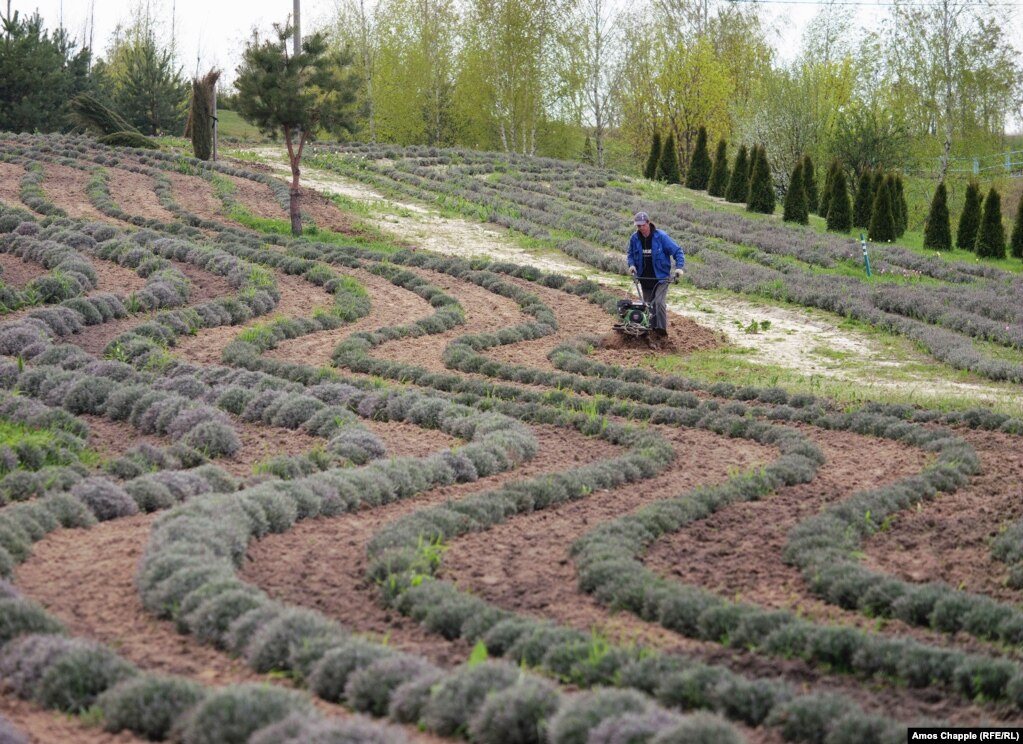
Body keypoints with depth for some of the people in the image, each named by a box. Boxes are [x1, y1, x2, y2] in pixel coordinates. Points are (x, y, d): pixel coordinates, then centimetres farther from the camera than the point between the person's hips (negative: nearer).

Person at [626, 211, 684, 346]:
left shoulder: (661, 236, -13)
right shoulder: (635, 238, 0)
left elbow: (677, 251, -8)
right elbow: (631, 254, 16)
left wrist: (679, 267, -20)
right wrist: (632, 265, -3)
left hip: (661, 277, -5)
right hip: (644, 278, 5)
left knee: (659, 303, -21)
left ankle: (661, 331, -18)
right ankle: (652, 334, 15)